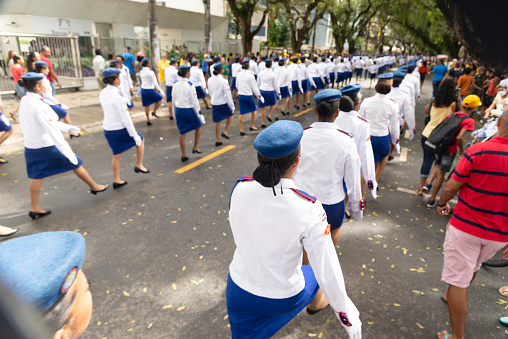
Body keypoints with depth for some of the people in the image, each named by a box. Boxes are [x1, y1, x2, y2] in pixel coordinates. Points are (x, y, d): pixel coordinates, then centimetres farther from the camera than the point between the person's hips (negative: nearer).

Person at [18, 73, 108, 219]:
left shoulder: (24, 101, 3)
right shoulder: (38, 105, -24)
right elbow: (52, 130, -27)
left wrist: (67, 127, 21)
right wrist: (67, 151, -26)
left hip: (30, 147, 8)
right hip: (47, 146, -8)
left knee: (36, 176, 14)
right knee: (75, 163, 11)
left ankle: (34, 209, 23)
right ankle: (94, 187, 28)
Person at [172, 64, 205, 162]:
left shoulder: (175, 85, 3)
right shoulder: (189, 85, -14)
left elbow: (173, 101, 10)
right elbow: (194, 101, -14)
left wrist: (174, 113, 20)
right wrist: (199, 114, -6)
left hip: (178, 110, 6)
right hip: (188, 110, -6)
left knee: (182, 132, 12)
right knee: (198, 126, 20)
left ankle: (184, 155, 19)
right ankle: (195, 147, 21)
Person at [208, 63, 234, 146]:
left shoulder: (210, 80, 0)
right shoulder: (223, 81, -17)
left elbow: (210, 92, 12)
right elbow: (228, 94, -16)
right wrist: (232, 105, -9)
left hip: (214, 103, 5)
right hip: (223, 103, -5)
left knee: (217, 122, 14)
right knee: (230, 115, 22)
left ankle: (217, 140, 20)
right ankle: (225, 131, 10)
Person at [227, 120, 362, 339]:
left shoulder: (240, 188, -21)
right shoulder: (308, 209, -33)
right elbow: (327, 269, -21)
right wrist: (345, 312, -3)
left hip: (239, 289, 3)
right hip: (283, 297, -2)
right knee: (314, 275, 32)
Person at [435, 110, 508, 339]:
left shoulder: (478, 151, -18)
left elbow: (451, 187, -13)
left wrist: (442, 203, 9)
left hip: (466, 227, -5)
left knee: (458, 282, 6)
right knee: (473, 268, 31)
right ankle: (451, 296, 55)